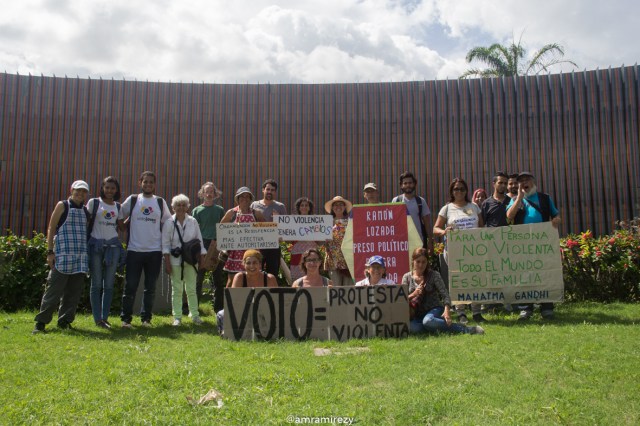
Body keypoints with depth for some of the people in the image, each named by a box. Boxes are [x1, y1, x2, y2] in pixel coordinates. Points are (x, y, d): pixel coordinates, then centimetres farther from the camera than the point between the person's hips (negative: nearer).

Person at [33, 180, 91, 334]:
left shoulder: (85, 211, 16)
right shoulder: (62, 206, 2)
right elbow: (51, 228, 0)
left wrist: (87, 253, 12)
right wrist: (50, 251, -7)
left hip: (80, 258, 5)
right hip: (62, 257, -5)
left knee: (74, 292, 6)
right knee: (54, 290, -6)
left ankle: (64, 321, 16)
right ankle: (41, 322, 1)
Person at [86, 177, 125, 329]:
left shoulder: (118, 207, 13)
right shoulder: (94, 202, 3)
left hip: (113, 246, 3)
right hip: (96, 245, -3)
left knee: (109, 285, 4)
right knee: (96, 284, -1)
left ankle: (105, 317, 12)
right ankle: (97, 318, 4)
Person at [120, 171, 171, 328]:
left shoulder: (161, 202, 7)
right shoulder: (132, 200, 4)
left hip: (154, 251, 1)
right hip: (134, 250, -1)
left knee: (150, 287, 8)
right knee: (130, 286, 0)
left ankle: (146, 318, 17)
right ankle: (126, 318, 10)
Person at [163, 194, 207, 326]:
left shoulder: (193, 221, 3)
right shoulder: (169, 223, -1)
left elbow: (199, 241, 7)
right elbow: (165, 244, -1)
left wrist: (202, 259, 3)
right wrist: (167, 262, -7)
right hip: (175, 260, -1)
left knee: (191, 289, 5)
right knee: (177, 289, 4)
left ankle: (195, 315, 14)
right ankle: (177, 317, 12)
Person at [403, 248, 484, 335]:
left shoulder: (433, 275, -2)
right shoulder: (407, 277, 4)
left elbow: (445, 294, -9)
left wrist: (447, 310, -27)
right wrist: (414, 294, -17)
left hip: (434, 309, -3)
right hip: (417, 315, 3)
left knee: (428, 321, -41)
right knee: (410, 326, -34)